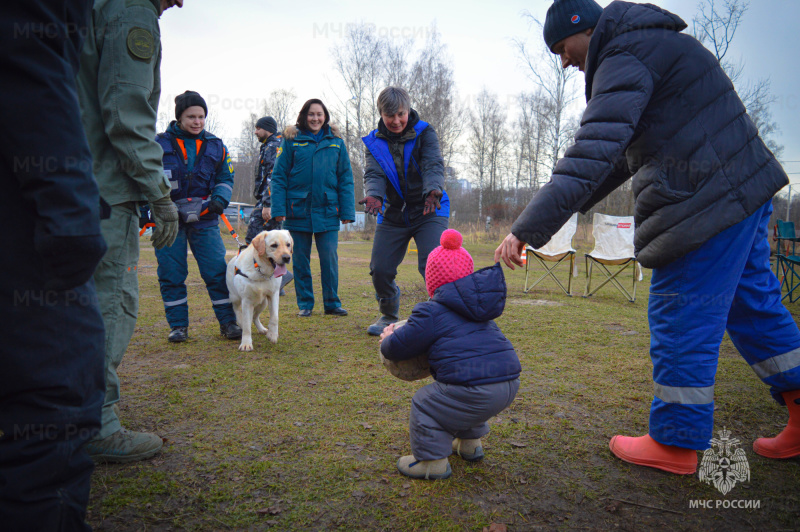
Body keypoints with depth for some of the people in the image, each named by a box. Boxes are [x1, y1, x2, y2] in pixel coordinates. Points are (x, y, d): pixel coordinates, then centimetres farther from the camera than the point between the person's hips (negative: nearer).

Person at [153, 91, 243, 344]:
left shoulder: (215, 146, 9)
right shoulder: (159, 143, 2)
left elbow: (225, 178, 14)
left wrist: (220, 200, -4)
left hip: (204, 219, 1)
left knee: (217, 271, -3)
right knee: (171, 273, 3)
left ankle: (228, 322, 7)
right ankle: (178, 325, 15)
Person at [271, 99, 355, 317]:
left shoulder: (336, 143, 8)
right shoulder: (291, 140, 4)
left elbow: (345, 179, 6)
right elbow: (279, 176, 1)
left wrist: (347, 211, -2)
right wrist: (279, 208, -8)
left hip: (327, 211, 0)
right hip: (298, 211, 0)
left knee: (329, 259, 1)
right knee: (300, 260, 7)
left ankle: (332, 302, 14)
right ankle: (305, 304, 20)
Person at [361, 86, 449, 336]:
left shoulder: (424, 132, -3)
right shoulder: (374, 142, 5)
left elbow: (434, 165, -16)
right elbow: (373, 173, -7)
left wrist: (433, 190, -38)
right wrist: (373, 194, -31)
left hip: (429, 212, -3)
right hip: (393, 214, 3)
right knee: (379, 269, -1)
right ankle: (389, 316, 24)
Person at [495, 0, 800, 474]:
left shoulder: (627, 57, -12)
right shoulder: (649, 45, 22)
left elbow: (594, 153, -27)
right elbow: (622, 150, 25)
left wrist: (529, 228, -30)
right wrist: (570, 206, 23)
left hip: (707, 200, -10)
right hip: (746, 187, 10)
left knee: (680, 318, -2)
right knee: (752, 304, 19)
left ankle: (676, 442, 11)